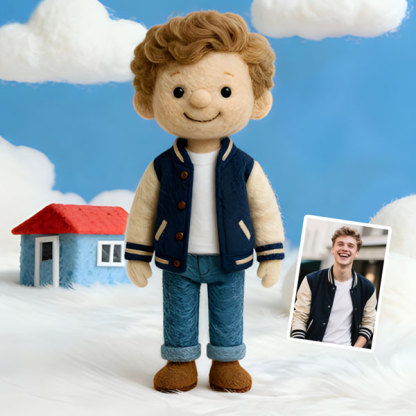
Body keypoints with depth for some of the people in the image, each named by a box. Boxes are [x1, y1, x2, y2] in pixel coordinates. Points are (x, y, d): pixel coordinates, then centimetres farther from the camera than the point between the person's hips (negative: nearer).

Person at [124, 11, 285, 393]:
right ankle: (180, 362, 31)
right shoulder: (163, 168, -9)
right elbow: (143, 211, 0)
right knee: (179, 314, 13)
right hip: (177, 261, 1)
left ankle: (227, 362, 31)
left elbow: (266, 210, -2)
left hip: (230, 261, 0)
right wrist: (137, 257, 1)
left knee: (228, 315, 13)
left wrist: (271, 257, -2)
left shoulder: (244, 167, -9)